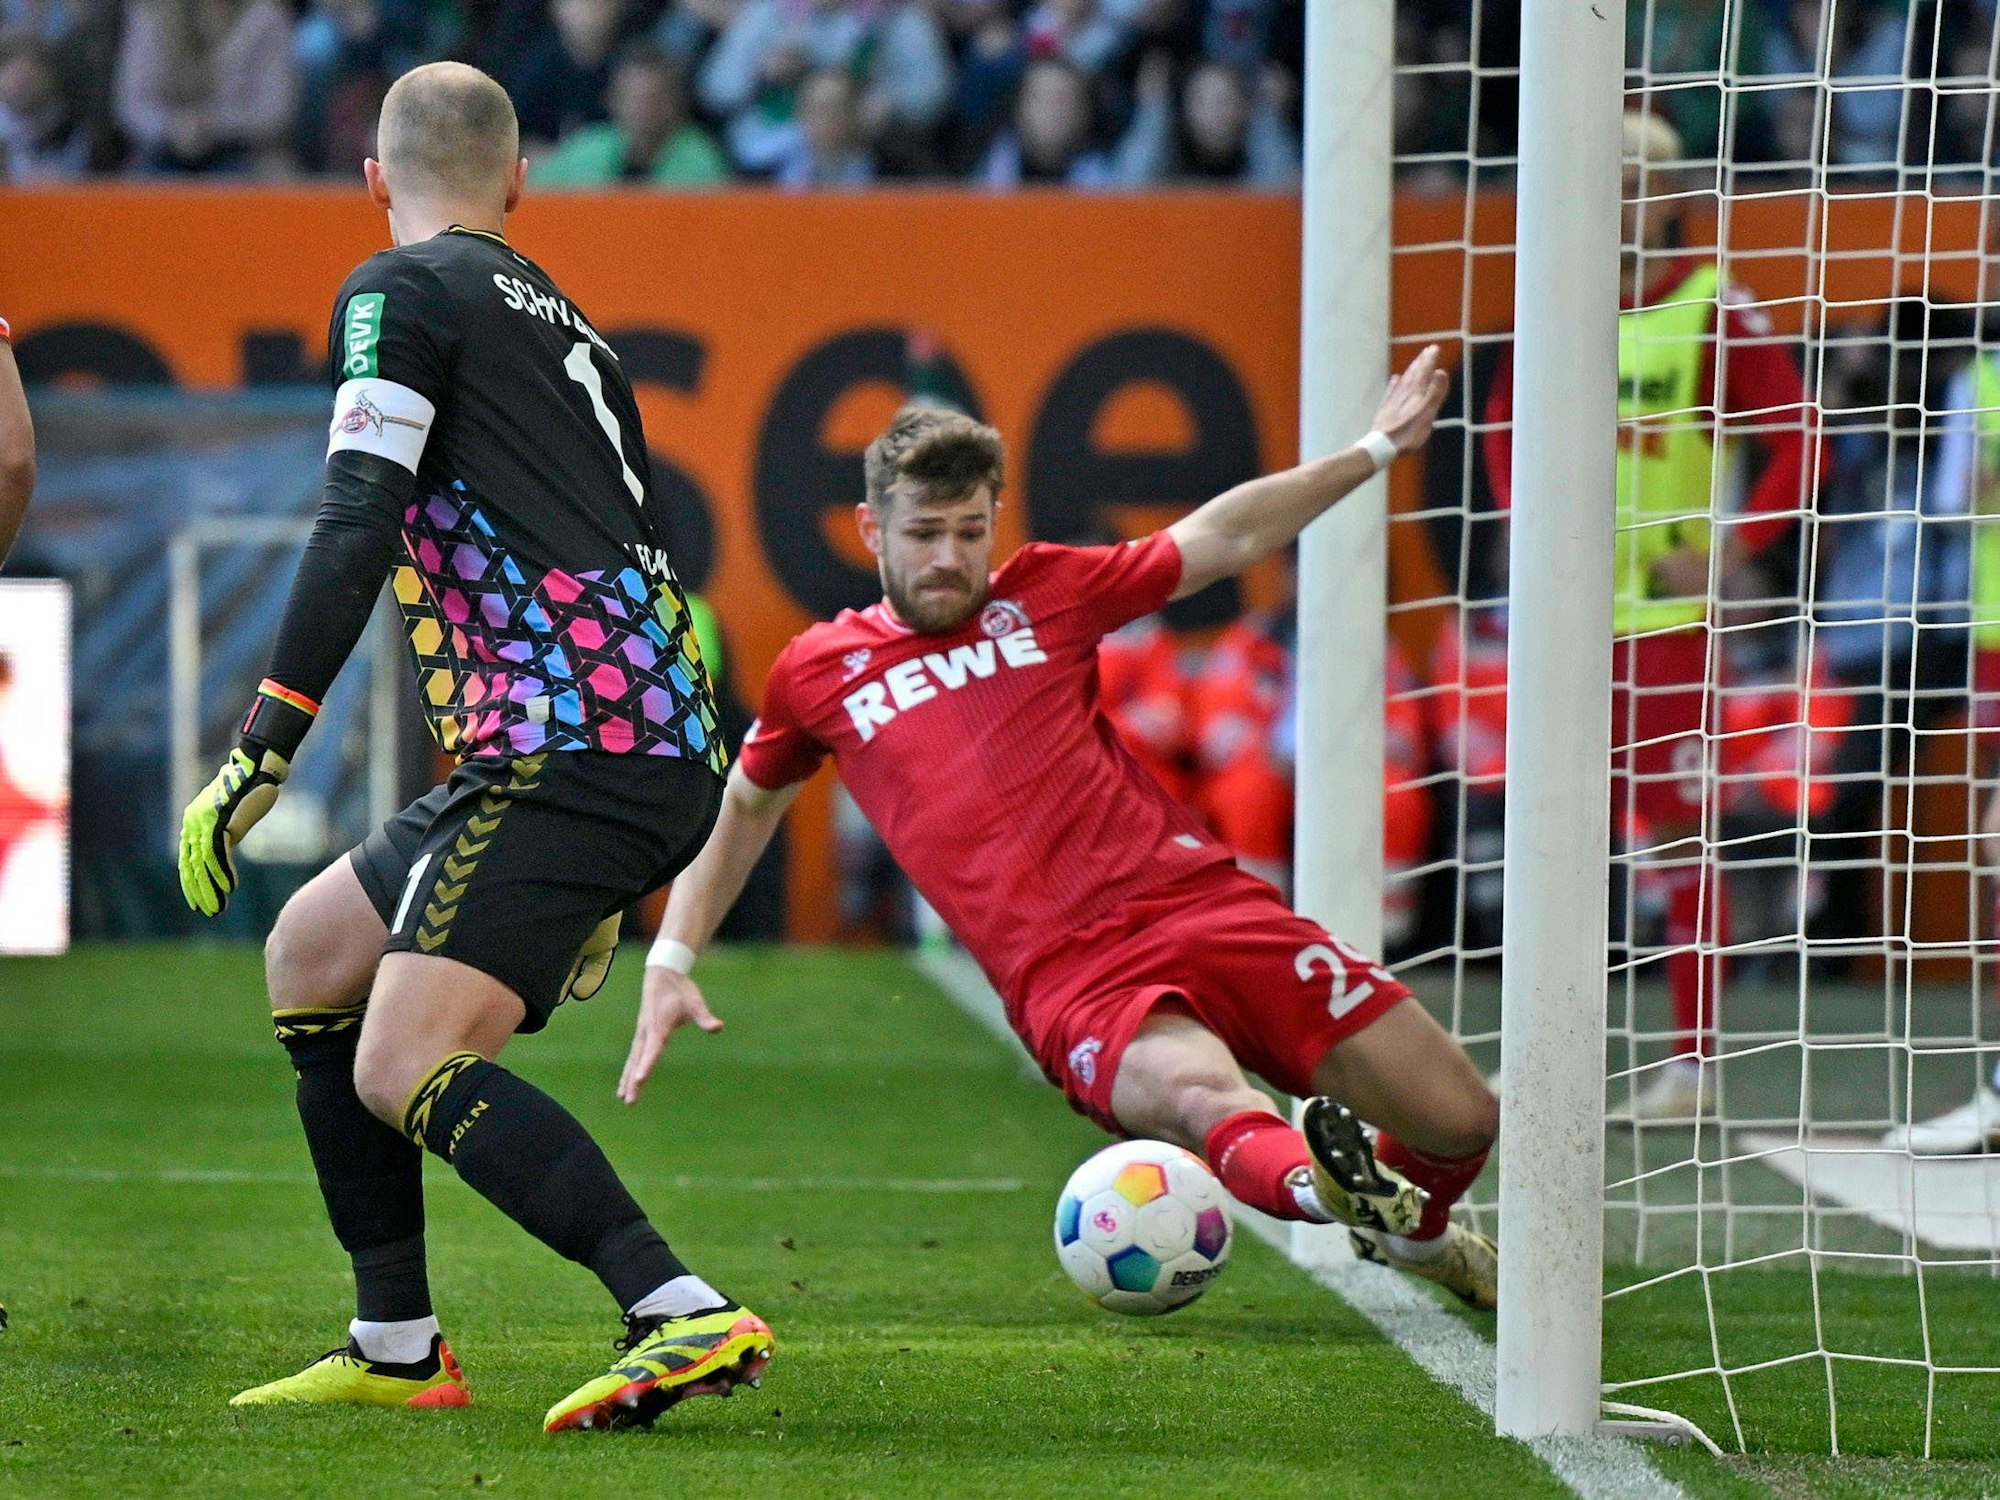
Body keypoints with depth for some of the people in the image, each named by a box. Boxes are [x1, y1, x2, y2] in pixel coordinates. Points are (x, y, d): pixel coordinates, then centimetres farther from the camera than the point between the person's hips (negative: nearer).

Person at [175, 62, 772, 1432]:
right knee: (311, 954, 21)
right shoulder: (564, 323, 25)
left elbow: (357, 526, -13)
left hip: (571, 743, -9)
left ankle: (690, 1319, -31)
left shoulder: (401, 291, 1)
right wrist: (611, 890, 34)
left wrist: (260, 754, -14)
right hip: (662, 743, 9)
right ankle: (397, 1349, 19)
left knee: (404, 1070, -18)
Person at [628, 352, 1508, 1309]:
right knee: (1209, 1103, -39)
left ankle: (1415, 1230, 29)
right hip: (1072, 981, -3)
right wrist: (671, 961, 21)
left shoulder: (1046, 594, 13)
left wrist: (1376, 450, 21)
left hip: (1202, 902, 4)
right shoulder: (817, 674, 11)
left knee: (1461, 1122, -2)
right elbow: (741, 808, 29)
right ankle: (1316, 1183, -69)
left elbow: (1224, 538, 23)